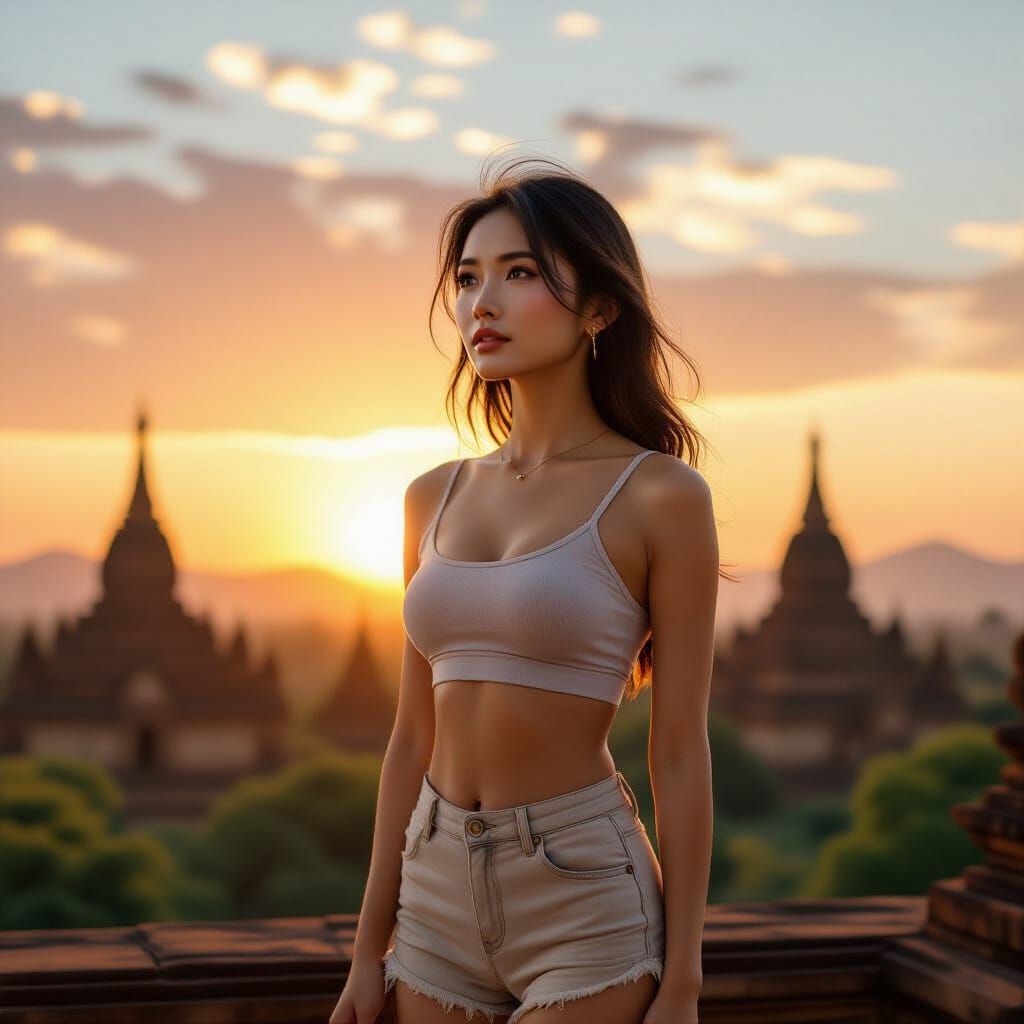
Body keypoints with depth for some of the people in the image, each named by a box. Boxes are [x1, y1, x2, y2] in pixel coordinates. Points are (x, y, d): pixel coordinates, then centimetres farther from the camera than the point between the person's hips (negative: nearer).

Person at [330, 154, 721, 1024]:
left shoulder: (662, 497, -9)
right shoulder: (435, 498, 7)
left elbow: (681, 751, -9)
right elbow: (414, 735, 10)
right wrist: (370, 950, 9)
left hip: (587, 906, -5)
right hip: (445, 902, 5)